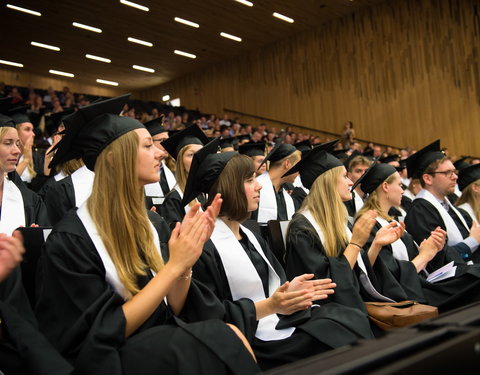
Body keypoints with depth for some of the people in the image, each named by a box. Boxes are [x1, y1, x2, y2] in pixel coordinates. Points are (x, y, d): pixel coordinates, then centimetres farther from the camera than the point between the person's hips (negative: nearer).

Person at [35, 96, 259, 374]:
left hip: (157, 348, 6)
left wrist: (186, 257, -14)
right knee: (226, 340, -28)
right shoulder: (70, 240, -16)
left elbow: (170, 310, 3)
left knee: (228, 340, -24)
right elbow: (105, 334, -18)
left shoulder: (144, 224, 4)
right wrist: (173, 266, -22)